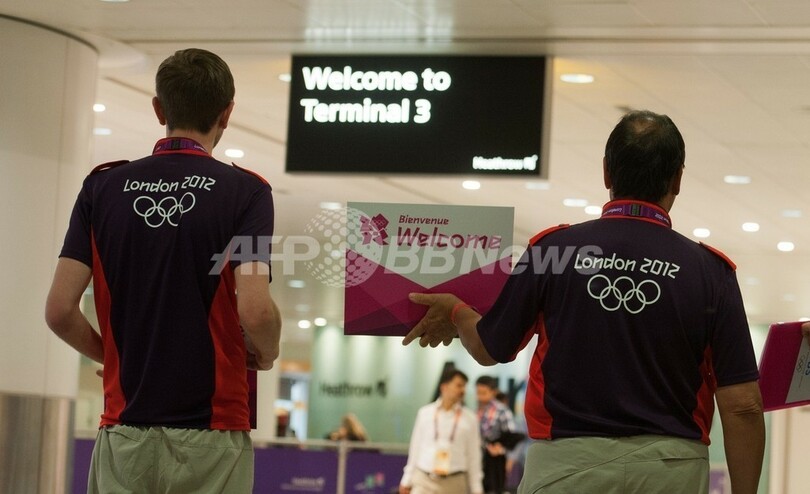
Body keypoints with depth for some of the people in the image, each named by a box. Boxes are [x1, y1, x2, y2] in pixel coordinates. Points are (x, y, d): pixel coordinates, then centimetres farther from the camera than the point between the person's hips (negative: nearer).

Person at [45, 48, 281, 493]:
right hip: (209, 437, -3)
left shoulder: (103, 187, 4)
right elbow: (255, 311, -17)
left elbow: (59, 310, -1)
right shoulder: (245, 192, -5)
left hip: (125, 430, 3)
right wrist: (266, 356, 6)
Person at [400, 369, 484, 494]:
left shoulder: (469, 419, 1)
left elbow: (473, 455, 3)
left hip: (454, 484, 0)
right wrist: (407, 480, 12)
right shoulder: (425, 413, 4)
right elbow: (415, 447, 10)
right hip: (424, 481, 0)